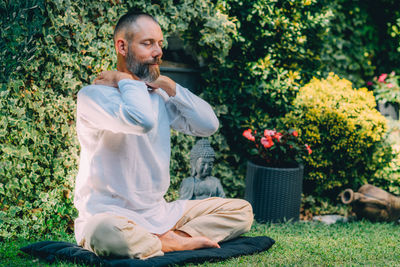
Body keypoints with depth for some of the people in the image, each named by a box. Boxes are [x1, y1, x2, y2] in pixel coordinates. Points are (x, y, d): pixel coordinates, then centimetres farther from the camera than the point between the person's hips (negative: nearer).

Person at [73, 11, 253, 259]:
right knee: (106, 231, -42)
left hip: (159, 214, 7)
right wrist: (127, 80, -13)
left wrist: (169, 86, -1)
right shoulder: (94, 94, -10)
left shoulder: (159, 95, 14)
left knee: (241, 210, 0)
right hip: (110, 214, -7)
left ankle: (170, 239, -19)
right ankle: (179, 244, -17)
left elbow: (209, 125, 4)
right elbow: (141, 120, -30)